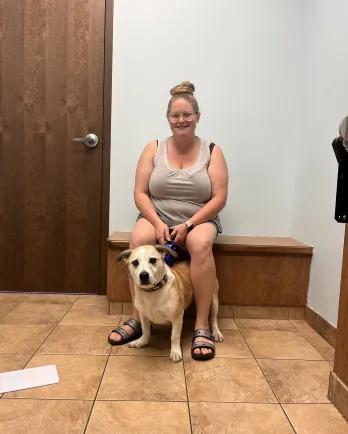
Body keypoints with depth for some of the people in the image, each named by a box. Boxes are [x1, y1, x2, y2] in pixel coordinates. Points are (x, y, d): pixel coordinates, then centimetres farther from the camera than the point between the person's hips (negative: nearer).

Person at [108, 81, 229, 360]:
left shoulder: (212, 151, 0)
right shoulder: (154, 149, 3)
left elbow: (219, 198, -7)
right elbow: (140, 193, -1)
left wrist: (188, 225, -19)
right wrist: (157, 222, -18)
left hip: (199, 220, -1)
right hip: (158, 217, 1)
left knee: (201, 244, -35)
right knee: (138, 239, -31)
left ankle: (202, 326, -22)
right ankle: (137, 318, -16)